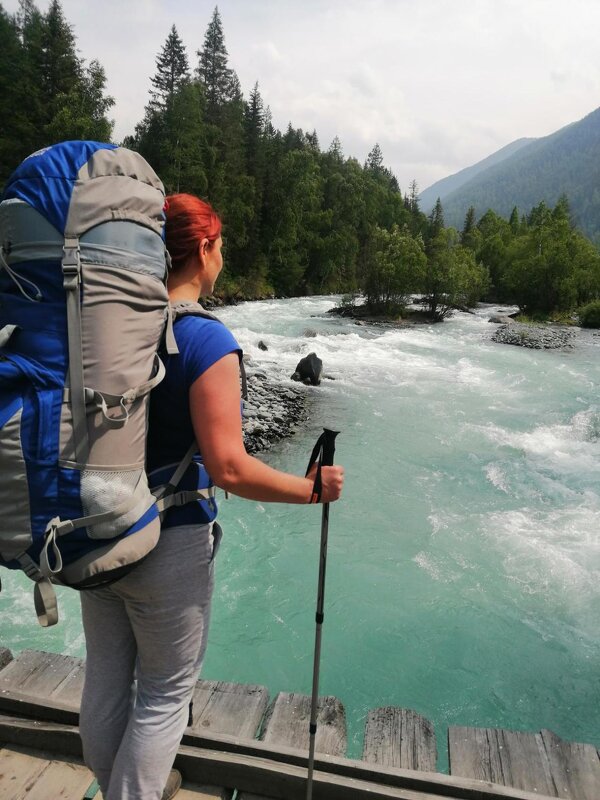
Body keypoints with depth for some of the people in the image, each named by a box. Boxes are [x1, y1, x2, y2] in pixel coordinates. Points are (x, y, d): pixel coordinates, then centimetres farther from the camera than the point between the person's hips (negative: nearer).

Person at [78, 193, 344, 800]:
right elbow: (229, 469, -25)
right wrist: (312, 488, -11)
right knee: (165, 693, 17)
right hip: (169, 545, -7)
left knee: (105, 677, 25)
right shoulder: (207, 341, -21)